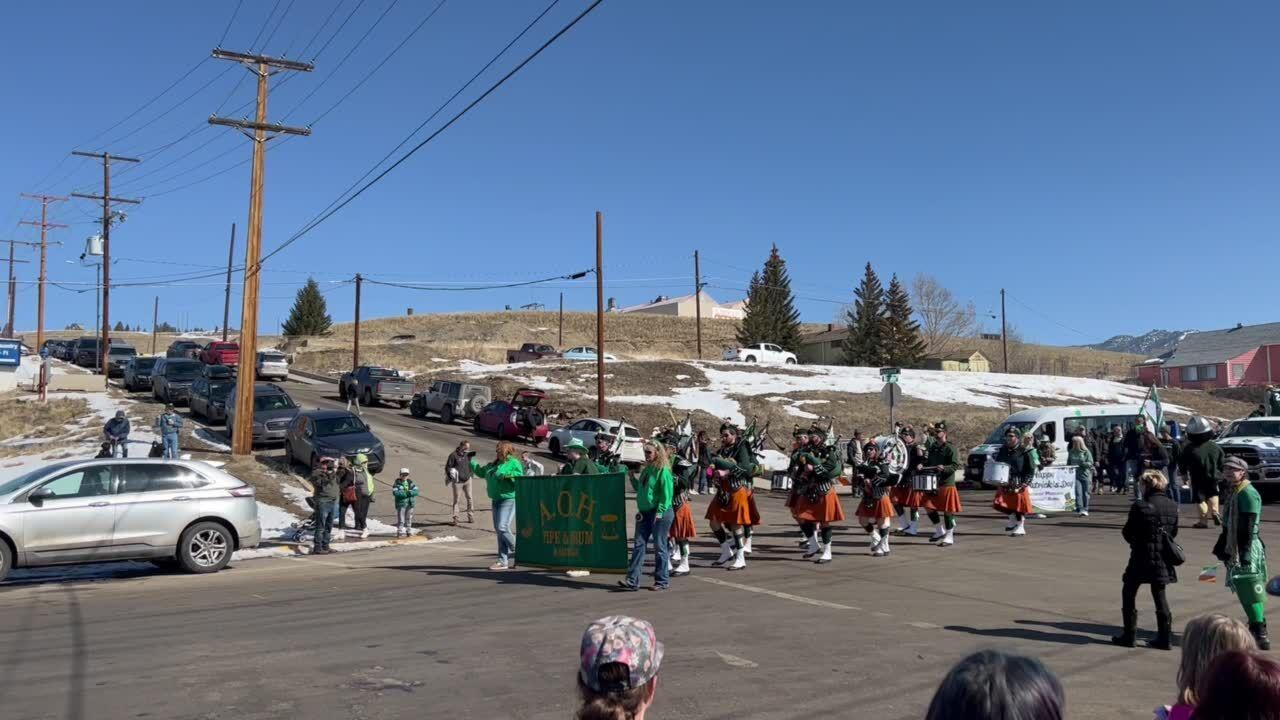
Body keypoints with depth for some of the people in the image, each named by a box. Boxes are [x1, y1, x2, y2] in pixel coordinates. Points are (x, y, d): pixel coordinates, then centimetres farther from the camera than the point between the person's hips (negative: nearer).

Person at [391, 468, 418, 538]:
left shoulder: (411, 482, 7)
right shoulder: (397, 483, -4)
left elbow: (416, 491, -1)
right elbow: (395, 492, -18)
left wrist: (410, 492, -21)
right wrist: (405, 493, -22)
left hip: (410, 503, 4)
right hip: (401, 504, -4)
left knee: (409, 518, 11)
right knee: (400, 519, -4)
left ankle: (409, 531, 21)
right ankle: (399, 531, 4)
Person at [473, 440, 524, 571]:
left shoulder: (514, 463, -7)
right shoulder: (493, 464, 17)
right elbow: (481, 472, 30)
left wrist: (510, 475, -26)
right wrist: (471, 462, 24)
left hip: (509, 499, -9)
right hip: (496, 500, 9)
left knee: (502, 528, -18)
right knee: (498, 530, 8)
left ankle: (517, 552, -1)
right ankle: (503, 561, 12)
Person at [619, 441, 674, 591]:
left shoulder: (663, 470, -10)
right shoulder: (646, 470, 14)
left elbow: (666, 494, -14)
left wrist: (660, 512, -20)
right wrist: (632, 478, 9)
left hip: (660, 513, -7)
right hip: (644, 513, 8)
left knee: (659, 547, 1)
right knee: (639, 545, 2)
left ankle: (661, 581, 12)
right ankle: (632, 580, 2)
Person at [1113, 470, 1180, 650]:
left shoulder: (1140, 506, -16)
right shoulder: (1173, 506, 1)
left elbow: (1127, 532, -9)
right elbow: (1174, 532, 9)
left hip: (1142, 558, -5)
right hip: (1163, 559, 5)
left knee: (1129, 594, 9)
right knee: (1160, 596, 16)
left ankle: (1129, 636, 11)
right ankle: (1165, 638, 16)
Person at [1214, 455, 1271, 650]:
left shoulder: (1248, 493, -15)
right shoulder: (1232, 493, 15)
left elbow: (1248, 528, -20)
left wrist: (1245, 554, -23)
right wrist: (1221, 548, 24)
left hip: (1247, 550, -10)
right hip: (1234, 549, 10)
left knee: (1250, 590, -10)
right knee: (1244, 590, 15)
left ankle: (1260, 633, -8)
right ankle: (1257, 627, 24)